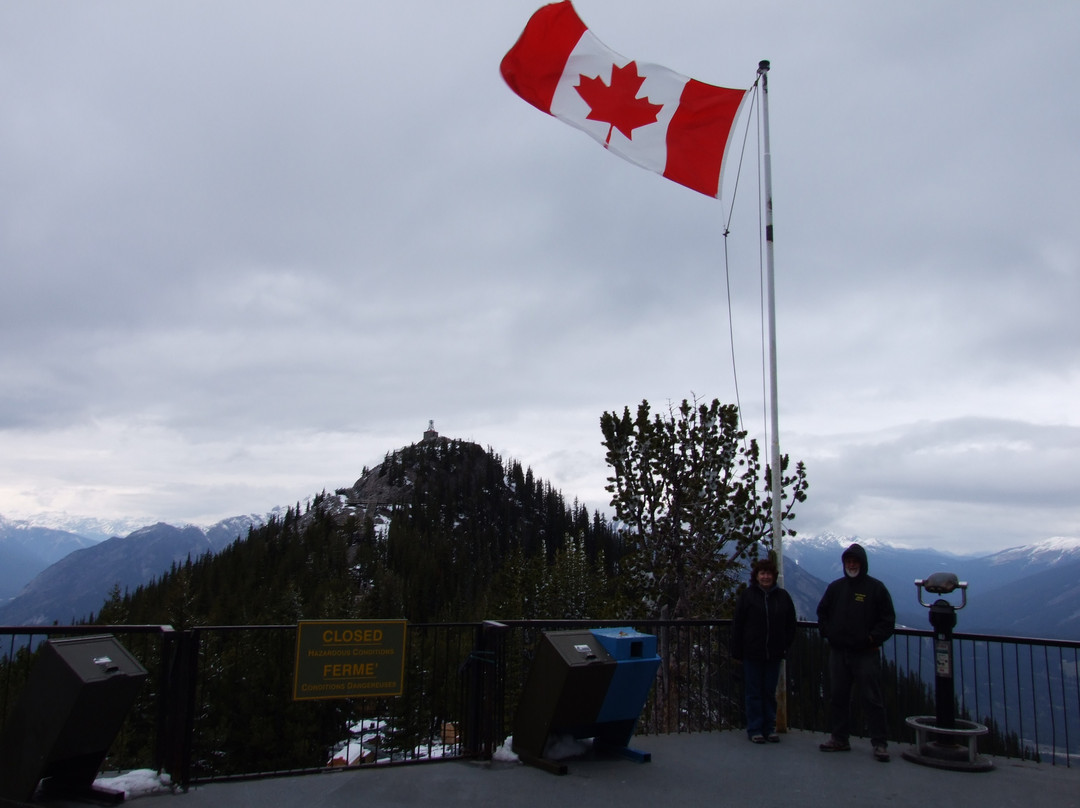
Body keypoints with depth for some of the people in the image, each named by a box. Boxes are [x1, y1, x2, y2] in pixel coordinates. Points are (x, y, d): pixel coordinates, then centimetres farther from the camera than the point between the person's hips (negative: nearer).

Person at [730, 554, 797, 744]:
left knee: (770, 692, 11)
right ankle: (754, 729, 13)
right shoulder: (747, 595, -3)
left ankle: (769, 728, 21)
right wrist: (737, 652, -6)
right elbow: (737, 625, -3)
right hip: (752, 654, -2)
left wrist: (786, 646, 3)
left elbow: (790, 625, 12)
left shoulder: (782, 597, 4)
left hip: (773, 654, 3)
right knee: (754, 693, 4)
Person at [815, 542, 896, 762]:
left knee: (872, 699, -2)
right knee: (838, 696, 10)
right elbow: (822, 612, 19)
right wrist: (827, 633, 6)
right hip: (838, 652, 4)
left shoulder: (876, 588, -2)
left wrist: (873, 638, -11)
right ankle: (839, 738, 20)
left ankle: (880, 743, 6)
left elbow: (888, 620, -2)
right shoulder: (835, 587, 10)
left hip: (866, 653, -4)